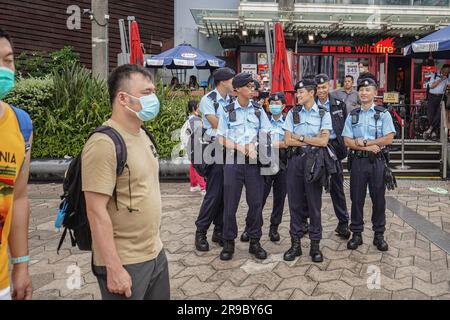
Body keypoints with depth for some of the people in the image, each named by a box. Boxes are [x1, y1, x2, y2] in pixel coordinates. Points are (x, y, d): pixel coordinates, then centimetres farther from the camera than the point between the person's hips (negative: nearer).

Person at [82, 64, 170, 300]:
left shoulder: (143, 136, 8)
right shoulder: (104, 144, -20)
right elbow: (96, 211, -22)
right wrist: (114, 268, -21)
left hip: (156, 253, 8)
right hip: (124, 263, -8)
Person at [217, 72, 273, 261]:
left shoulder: (258, 110, 9)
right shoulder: (227, 111, 4)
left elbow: (265, 135, 7)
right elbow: (221, 139, 1)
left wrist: (253, 146, -12)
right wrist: (240, 147, -13)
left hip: (254, 160, 2)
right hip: (233, 160, -1)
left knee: (256, 202, 4)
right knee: (230, 202, 2)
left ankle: (254, 241, 18)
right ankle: (229, 242, 15)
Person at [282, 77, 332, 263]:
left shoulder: (323, 114, 4)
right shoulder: (292, 113, 9)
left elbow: (323, 141, -8)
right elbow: (288, 141, 0)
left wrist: (300, 137, -5)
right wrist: (312, 140, -5)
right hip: (295, 160, 2)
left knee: (314, 203, 2)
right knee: (295, 203, 5)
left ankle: (315, 245, 13)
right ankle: (295, 243, 15)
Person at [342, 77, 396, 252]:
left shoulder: (383, 114, 2)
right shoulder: (352, 115, 8)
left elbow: (388, 139, -8)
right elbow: (347, 141, 0)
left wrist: (364, 142, -11)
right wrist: (368, 147, -13)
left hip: (377, 161, -1)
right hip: (357, 160, 2)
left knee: (378, 198, 5)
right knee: (356, 198, 6)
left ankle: (379, 234, 17)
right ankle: (356, 234, 16)